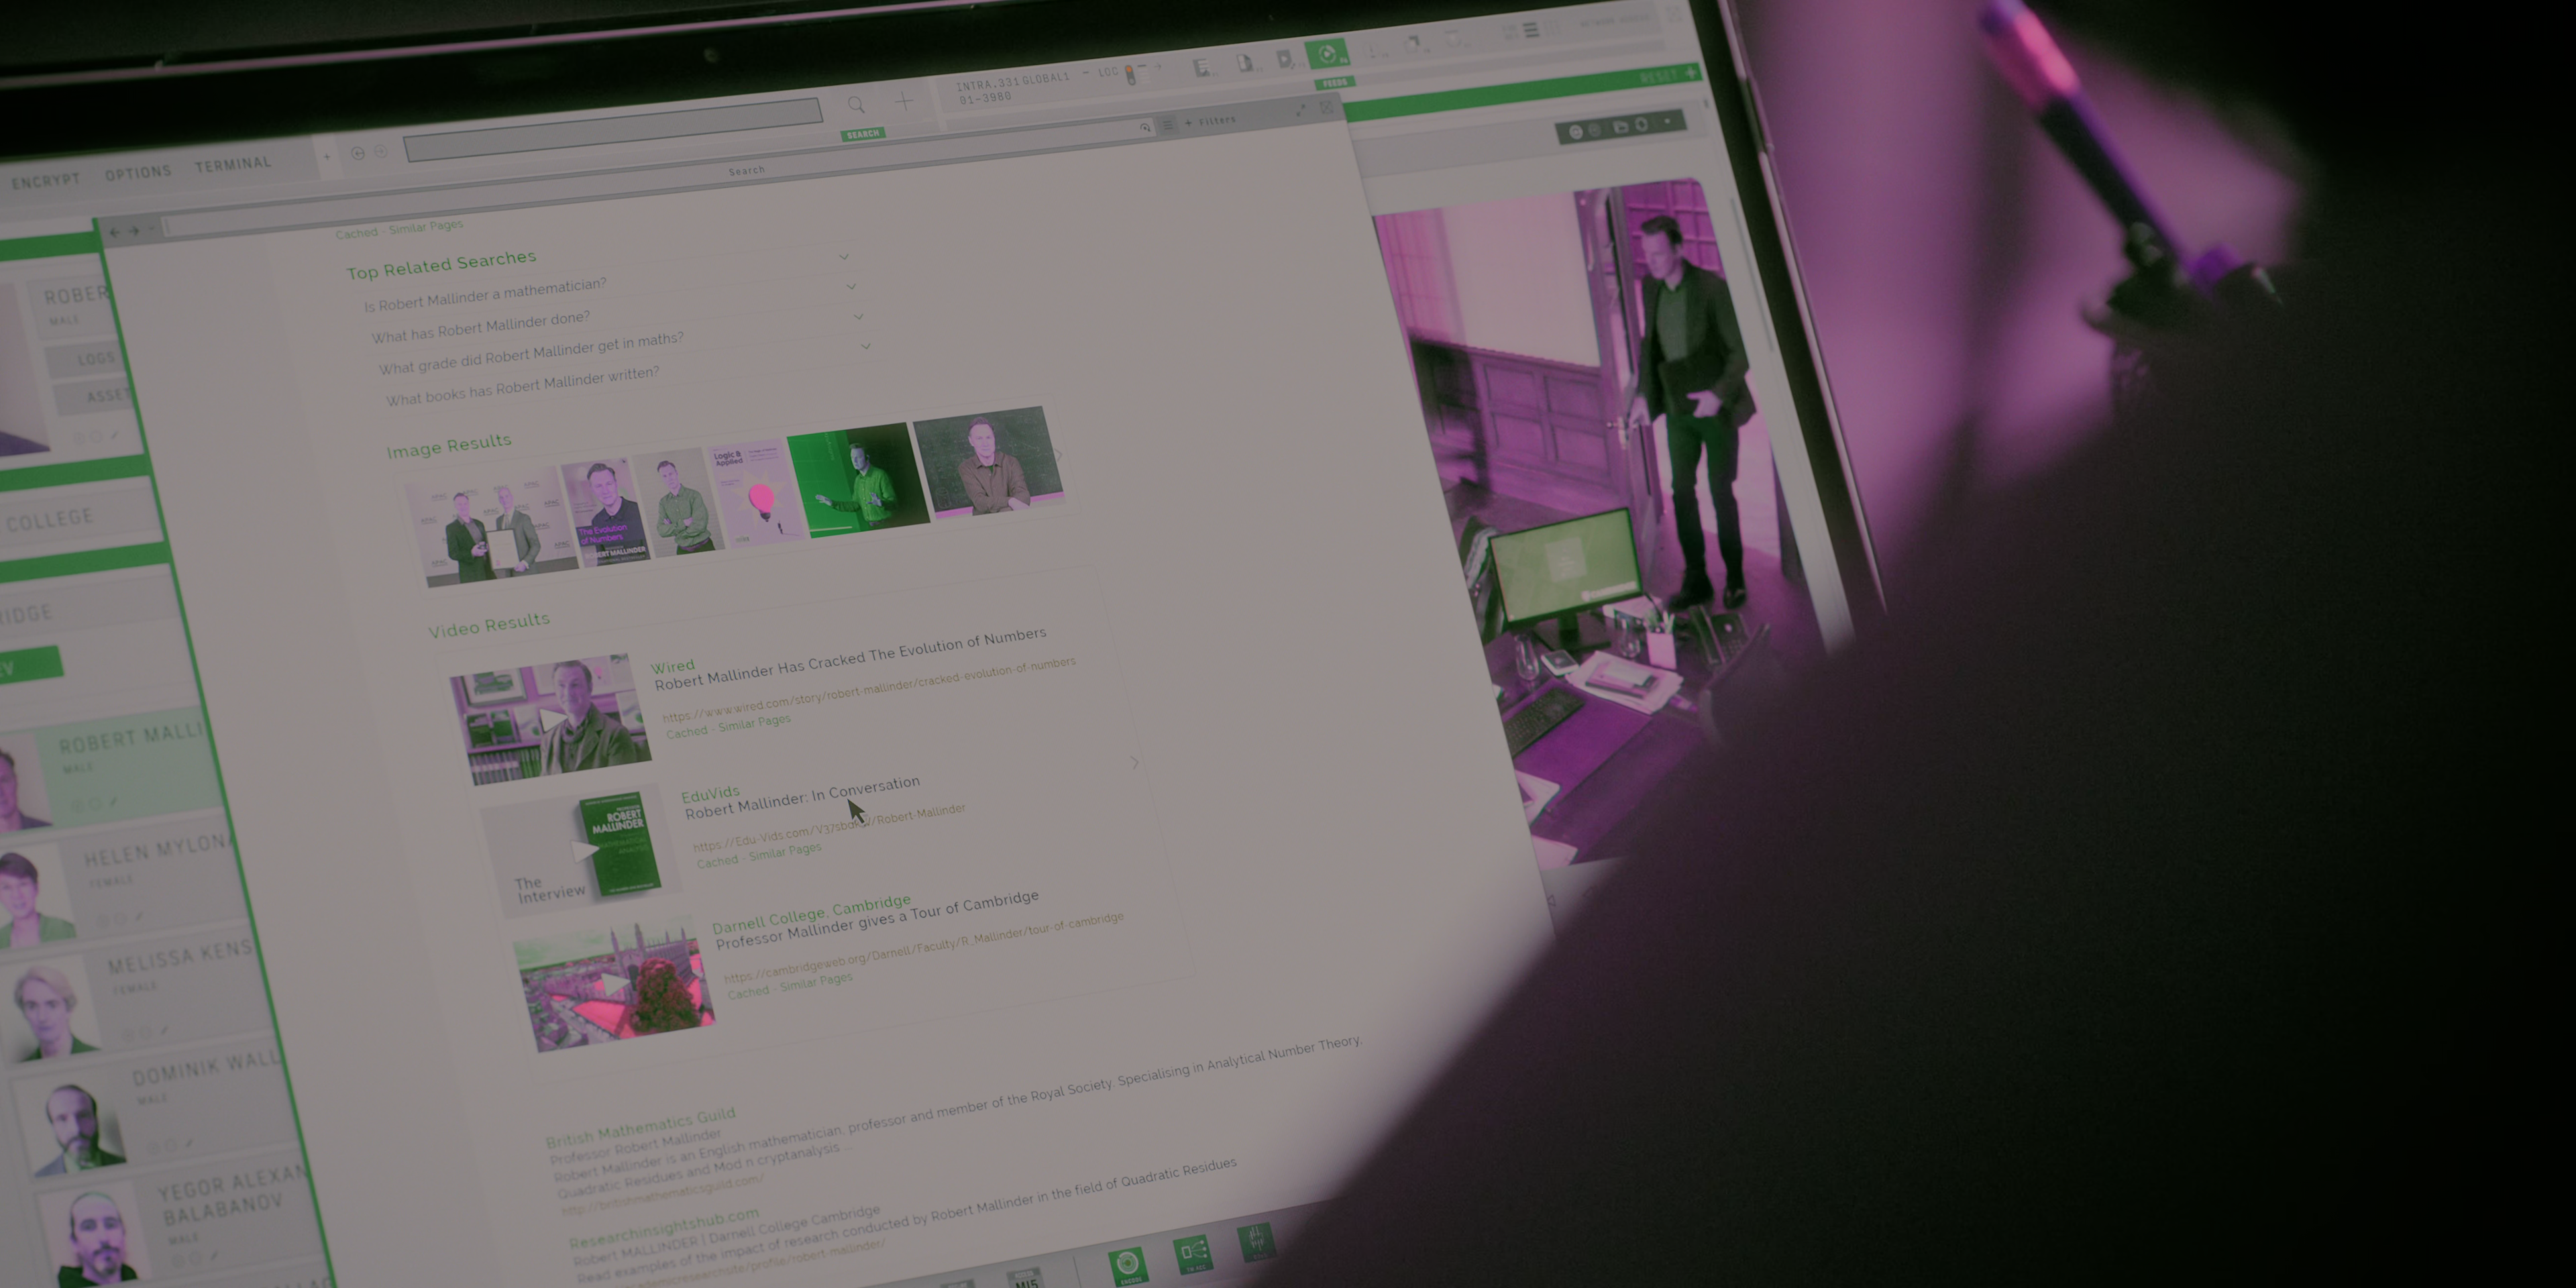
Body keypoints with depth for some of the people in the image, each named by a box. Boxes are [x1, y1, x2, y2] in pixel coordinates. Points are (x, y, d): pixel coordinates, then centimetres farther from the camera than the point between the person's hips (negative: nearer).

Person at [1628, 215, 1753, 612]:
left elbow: (1739, 351, -14)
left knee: (1721, 493, 1)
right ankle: (1695, 581, 13)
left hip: (1716, 407, -5)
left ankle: (1735, 579, 14)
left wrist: (1720, 394, -24)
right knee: (1682, 492, 5)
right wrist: (1644, 393, 6)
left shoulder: (1712, 288, -17)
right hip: (1678, 409, 5)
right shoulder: (1651, 288, 2)